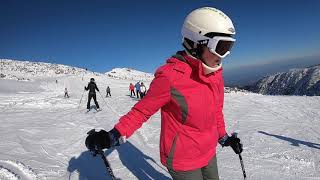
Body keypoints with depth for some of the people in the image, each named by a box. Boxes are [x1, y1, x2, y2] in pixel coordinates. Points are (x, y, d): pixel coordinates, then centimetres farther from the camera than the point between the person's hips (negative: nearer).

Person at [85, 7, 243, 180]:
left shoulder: (215, 73, -5)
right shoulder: (170, 76, -26)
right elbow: (143, 110, -18)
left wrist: (223, 137, 17)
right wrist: (114, 136, -28)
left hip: (208, 152, 7)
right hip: (182, 159, -7)